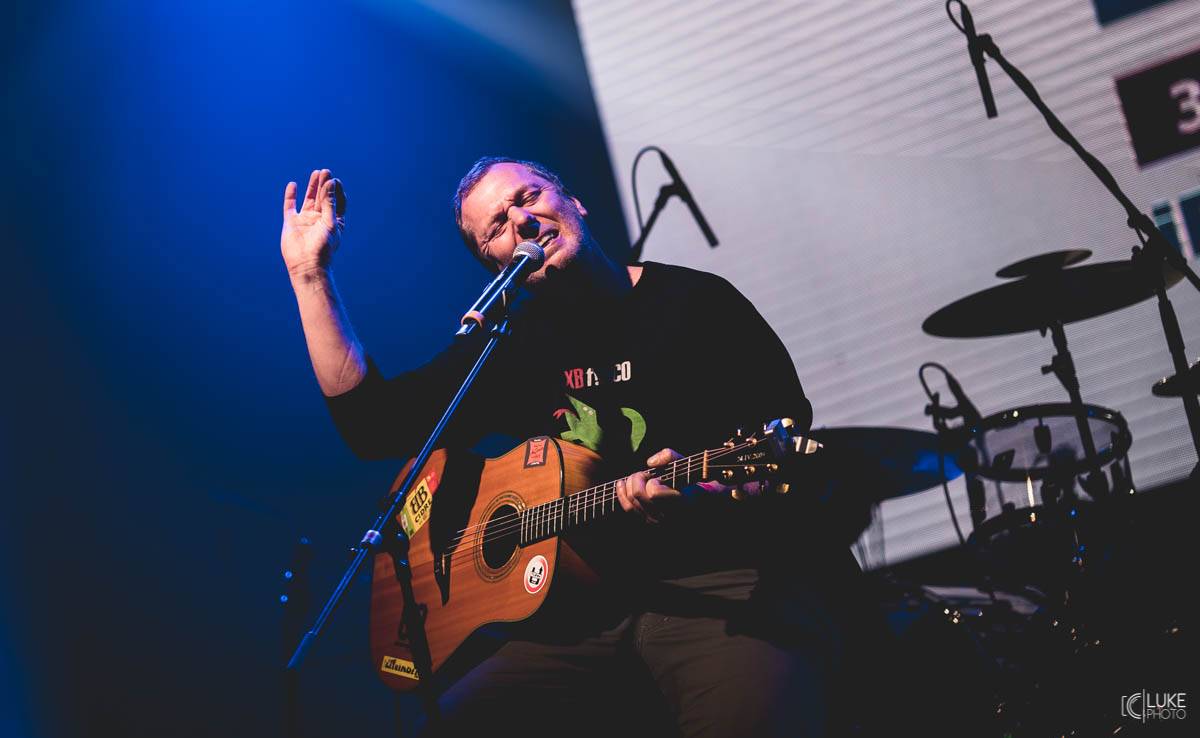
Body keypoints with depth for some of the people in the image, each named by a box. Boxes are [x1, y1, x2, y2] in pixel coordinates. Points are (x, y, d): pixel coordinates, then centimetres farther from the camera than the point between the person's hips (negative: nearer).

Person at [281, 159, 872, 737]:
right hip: (600, 605, 6)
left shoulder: (698, 305, 1)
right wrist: (311, 275, 11)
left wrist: (701, 495, -27)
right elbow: (373, 422, 14)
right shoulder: (515, 346, 18)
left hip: (741, 583, -6)